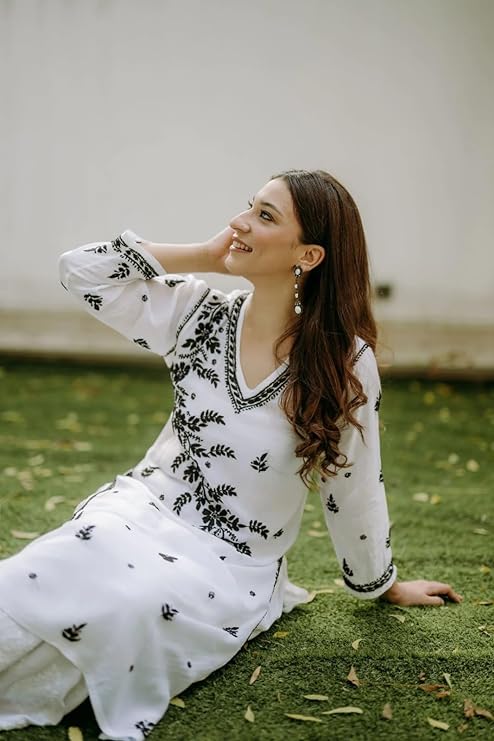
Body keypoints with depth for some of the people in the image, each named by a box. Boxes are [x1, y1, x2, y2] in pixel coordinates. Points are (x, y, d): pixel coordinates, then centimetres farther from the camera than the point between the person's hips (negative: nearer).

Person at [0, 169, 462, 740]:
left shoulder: (346, 362, -12)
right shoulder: (201, 316, -2)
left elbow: (353, 487, 0)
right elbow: (79, 270, -4)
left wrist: (381, 586, 12)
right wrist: (206, 255, -6)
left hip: (231, 565, -2)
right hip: (144, 507, 2)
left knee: (134, 599, -33)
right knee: (91, 561, -33)